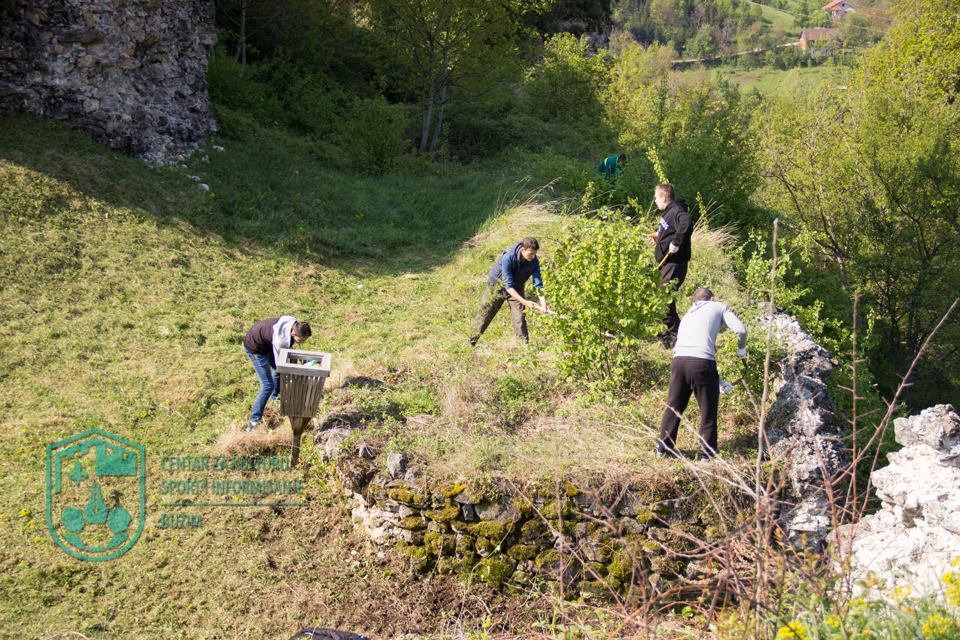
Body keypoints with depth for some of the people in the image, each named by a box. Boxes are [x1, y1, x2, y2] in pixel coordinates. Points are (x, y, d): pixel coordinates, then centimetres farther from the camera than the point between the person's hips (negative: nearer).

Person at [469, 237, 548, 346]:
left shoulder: (534, 261, -24)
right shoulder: (508, 258, -36)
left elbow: (538, 284, -23)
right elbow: (508, 285, -36)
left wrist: (543, 304, -38)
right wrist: (524, 302, -43)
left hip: (516, 289, 3)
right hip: (497, 286, -3)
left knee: (519, 318, -7)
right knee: (485, 313, 7)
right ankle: (472, 342, 22)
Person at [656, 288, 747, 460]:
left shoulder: (687, 315, 32)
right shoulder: (719, 307, 18)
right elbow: (740, 330, 4)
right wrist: (742, 351, 24)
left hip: (679, 360, 5)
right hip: (702, 362, -4)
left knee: (674, 406, 18)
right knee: (708, 410, 10)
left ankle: (663, 447, 26)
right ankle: (708, 452, 15)